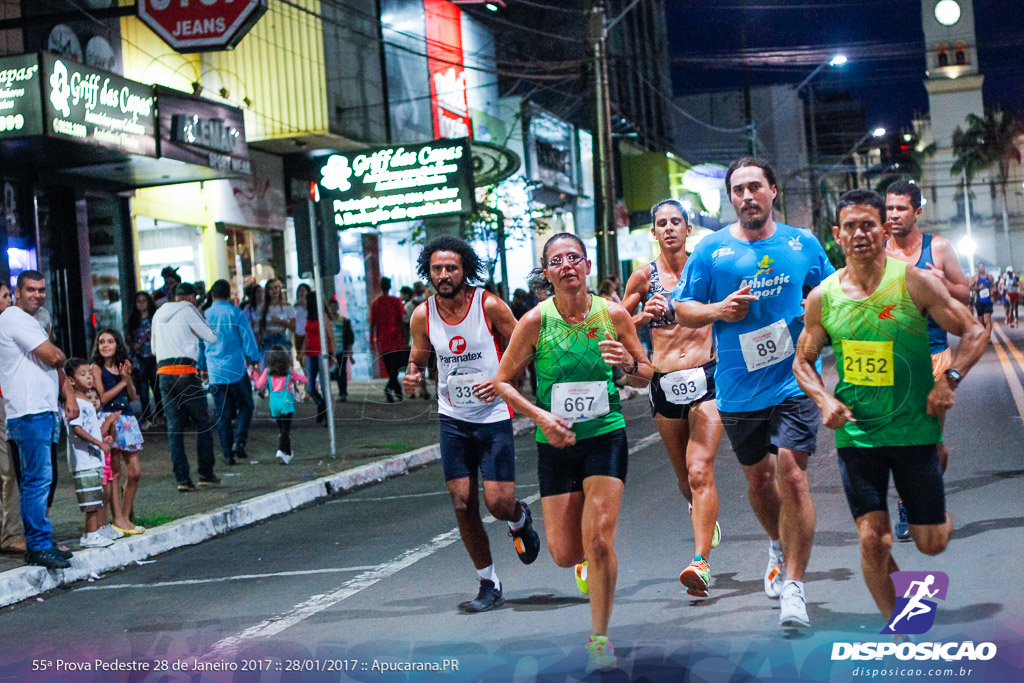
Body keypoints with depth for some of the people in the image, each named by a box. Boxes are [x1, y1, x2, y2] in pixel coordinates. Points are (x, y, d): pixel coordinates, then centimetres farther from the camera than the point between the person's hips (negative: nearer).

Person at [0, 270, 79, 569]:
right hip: (29, 412, -10)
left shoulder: (30, 321, 23)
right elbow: (53, 357, -16)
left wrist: (69, 395, 8)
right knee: (38, 479, -11)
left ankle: (39, 543, 16)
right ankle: (39, 546, -9)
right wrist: (60, 354, 7)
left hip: (43, 410, 10)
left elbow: (55, 365, 23)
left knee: (36, 480, 12)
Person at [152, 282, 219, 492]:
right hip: (186, 373, -5)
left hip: (164, 374, 5)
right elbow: (211, 337, 0)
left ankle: (182, 478, 0)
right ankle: (206, 474, 6)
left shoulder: (159, 313, 19)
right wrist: (201, 316, 14)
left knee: (174, 427, 5)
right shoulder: (187, 309, 0)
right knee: (201, 423, 5)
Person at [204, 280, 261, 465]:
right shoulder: (236, 314, -6)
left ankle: (227, 453, 6)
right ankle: (239, 441, -8)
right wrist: (255, 360, 5)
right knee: (245, 406, 11)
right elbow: (248, 339, -5)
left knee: (222, 414, 7)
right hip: (236, 369, -3)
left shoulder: (205, 316, 3)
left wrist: (201, 367, 23)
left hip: (215, 373, 3)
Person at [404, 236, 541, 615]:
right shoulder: (423, 315, -2)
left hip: (494, 416, -3)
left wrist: (501, 380, -21)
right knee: (463, 505, -1)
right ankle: (489, 584, 15)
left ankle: (520, 519, 30)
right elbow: (417, 360, 12)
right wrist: (412, 376, -11)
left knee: (498, 502, -10)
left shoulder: (490, 306, -12)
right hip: (453, 419, 3)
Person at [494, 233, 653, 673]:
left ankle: (600, 638, 3)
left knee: (599, 540, -14)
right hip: (556, 443, 1)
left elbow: (645, 375, 8)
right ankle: (590, 562, 39)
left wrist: (629, 364, -15)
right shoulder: (536, 321, -7)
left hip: (606, 435, -1)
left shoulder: (613, 314, -4)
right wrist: (540, 415, -15)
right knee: (564, 553, 0)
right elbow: (502, 382, -1)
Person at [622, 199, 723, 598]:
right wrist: (643, 316, -10)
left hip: (706, 377, -2)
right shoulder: (644, 276, 4)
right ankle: (707, 519, 46)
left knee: (700, 470, -16)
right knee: (684, 476, 14)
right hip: (665, 383, 3)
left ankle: (701, 562, -22)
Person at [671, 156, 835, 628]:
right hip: (738, 388, 2)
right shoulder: (711, 250, 0)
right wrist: (718, 310, -15)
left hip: (794, 380, -1)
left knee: (792, 475, -13)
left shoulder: (803, 245, 4)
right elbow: (682, 309, 4)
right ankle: (778, 547, 45)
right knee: (758, 478, 16)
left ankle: (793, 587, -7)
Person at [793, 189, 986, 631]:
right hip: (856, 433, 1)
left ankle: (935, 518, 43)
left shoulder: (914, 283, -8)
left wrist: (950, 379, -17)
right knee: (872, 541, -3)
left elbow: (974, 333, -2)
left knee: (931, 543, 6)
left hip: (915, 429, -1)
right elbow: (803, 360, 11)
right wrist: (824, 400, -7)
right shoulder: (822, 297, -1)